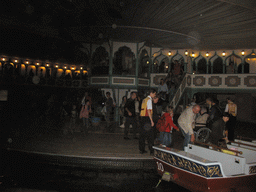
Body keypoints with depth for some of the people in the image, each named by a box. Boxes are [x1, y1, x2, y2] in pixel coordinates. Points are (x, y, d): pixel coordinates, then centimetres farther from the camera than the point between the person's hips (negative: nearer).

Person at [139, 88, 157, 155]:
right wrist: (151, 121, -18)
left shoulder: (144, 99, 18)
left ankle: (141, 149, 14)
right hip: (147, 118, -9)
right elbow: (148, 111, -17)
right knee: (150, 134, -4)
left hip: (142, 117, 9)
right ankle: (151, 150, -1)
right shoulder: (149, 100, -9)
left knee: (142, 134, 9)